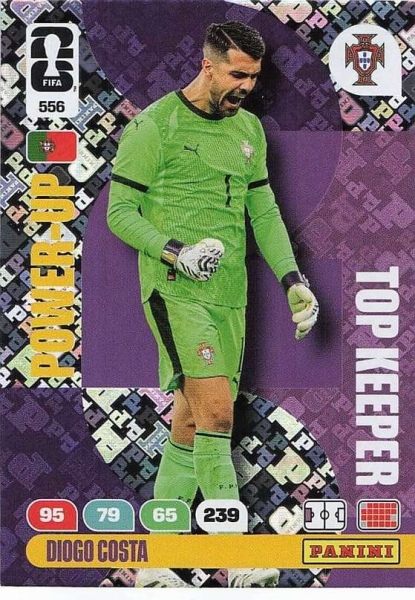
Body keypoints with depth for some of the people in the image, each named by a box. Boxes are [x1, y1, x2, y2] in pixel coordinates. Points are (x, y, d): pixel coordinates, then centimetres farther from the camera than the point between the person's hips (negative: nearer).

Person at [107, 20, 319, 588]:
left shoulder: (248, 128, 15)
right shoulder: (154, 125, -5)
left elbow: (264, 209, 18)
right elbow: (119, 211, -5)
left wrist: (291, 278, 6)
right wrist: (176, 252, -19)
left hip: (229, 295, 7)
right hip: (173, 290, -6)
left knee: (190, 425, 7)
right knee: (217, 412, -18)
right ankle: (237, 560, -10)